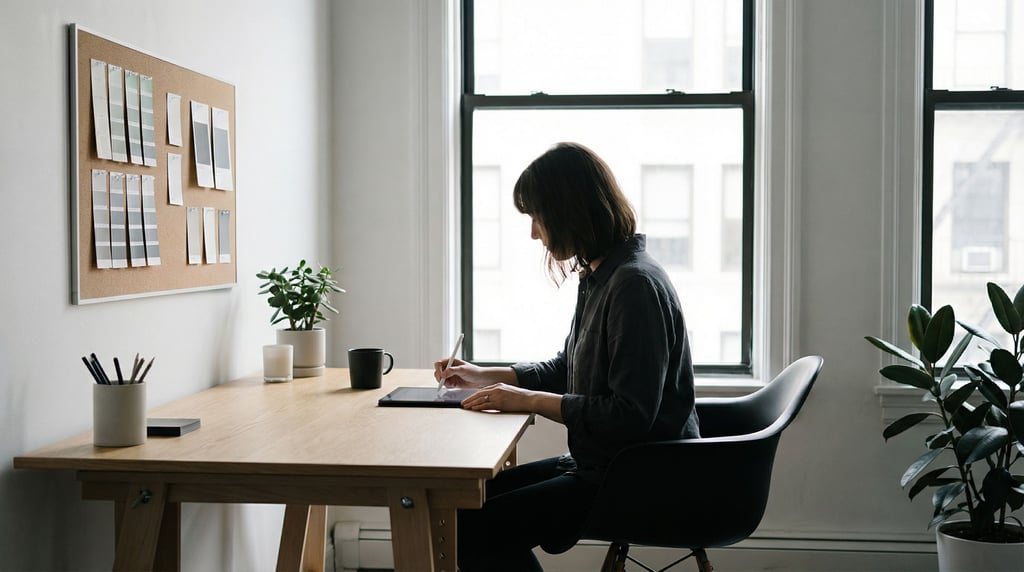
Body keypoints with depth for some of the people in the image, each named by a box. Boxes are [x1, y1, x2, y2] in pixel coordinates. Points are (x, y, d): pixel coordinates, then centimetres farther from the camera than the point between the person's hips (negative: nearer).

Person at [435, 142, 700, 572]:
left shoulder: (635, 285, -21)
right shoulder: (599, 278, 10)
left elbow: (631, 416, -25)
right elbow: (567, 369, 23)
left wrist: (529, 400, -19)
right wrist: (486, 376, 15)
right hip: (598, 464, 10)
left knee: (472, 529, -13)